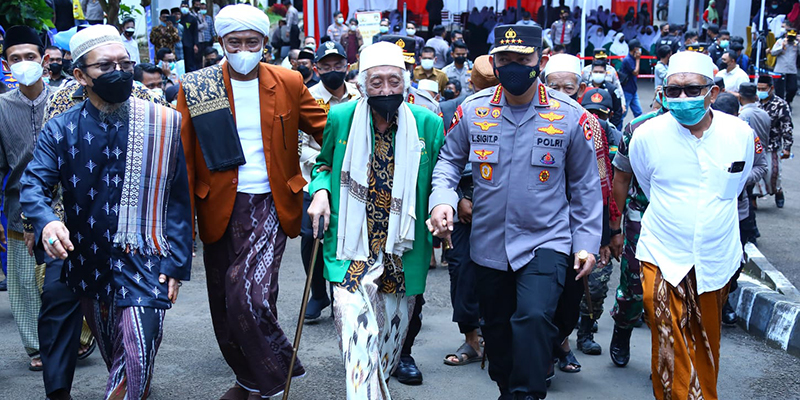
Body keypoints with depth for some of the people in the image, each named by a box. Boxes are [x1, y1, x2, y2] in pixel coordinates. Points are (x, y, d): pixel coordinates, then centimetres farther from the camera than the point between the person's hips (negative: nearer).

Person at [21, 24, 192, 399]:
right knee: (112, 354, 21)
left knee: (137, 356, -16)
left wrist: (176, 262, -9)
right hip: (87, 261, 3)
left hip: (144, 259, -3)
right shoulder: (60, 130, -2)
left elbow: (178, 198, -5)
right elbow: (33, 185, -12)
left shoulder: (164, 123, -6)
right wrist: (46, 221, -35)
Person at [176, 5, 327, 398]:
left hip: (270, 204, -2)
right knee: (224, 305, 11)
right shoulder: (195, 88, 0)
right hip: (220, 209, 2)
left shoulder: (288, 83, 1)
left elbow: (327, 128, 11)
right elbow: (183, 158, 1)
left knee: (248, 294, -19)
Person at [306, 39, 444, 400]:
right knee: (359, 336, -17)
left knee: (391, 337, 16)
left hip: (403, 256, 2)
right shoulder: (340, 118, -2)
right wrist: (320, 190, -5)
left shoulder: (429, 125, -2)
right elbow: (323, 163, 15)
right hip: (353, 252, -1)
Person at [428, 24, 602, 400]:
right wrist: (443, 198, -11)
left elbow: (585, 184, 2)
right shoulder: (472, 110, -4)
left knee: (534, 317, -22)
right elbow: (449, 160, 8)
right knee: (496, 327, 17)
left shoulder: (570, 116, -7)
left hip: (545, 241, -3)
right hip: (488, 242, 3)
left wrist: (587, 241, -1)